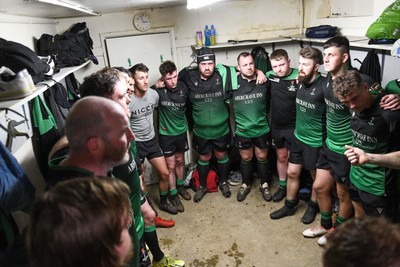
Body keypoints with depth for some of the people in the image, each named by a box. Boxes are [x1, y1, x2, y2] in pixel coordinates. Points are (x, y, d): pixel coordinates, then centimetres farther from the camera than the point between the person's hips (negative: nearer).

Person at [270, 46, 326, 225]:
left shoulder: (324, 86, -22)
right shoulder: (300, 81, -4)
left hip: (315, 142, -6)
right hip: (298, 137, 6)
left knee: (316, 177, 16)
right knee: (292, 173, 15)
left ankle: (313, 206, 39)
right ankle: (289, 206, 34)